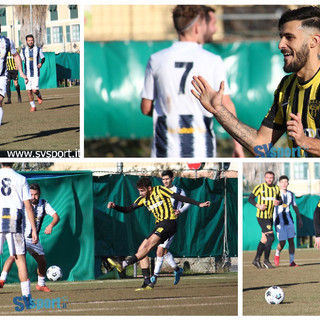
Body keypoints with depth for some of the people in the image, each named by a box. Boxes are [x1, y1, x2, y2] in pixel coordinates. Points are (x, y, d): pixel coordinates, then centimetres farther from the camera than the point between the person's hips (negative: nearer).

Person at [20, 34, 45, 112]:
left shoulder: (38, 49, 1)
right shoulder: (23, 50, 6)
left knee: (34, 90, -13)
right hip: (27, 74, 2)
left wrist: (41, 63, -10)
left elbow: (43, 58, 11)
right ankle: (33, 106, 11)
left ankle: (39, 95, 22)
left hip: (35, 73, -2)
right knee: (29, 91, -1)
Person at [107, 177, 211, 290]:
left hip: (169, 222, -9)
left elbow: (179, 197, -7)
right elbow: (128, 209, 14)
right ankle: (147, 283, -3)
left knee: (148, 245, -24)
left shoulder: (159, 190, -4)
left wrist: (199, 204, -10)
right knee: (141, 250, -1)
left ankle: (123, 265, -35)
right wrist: (115, 207, -4)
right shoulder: (143, 199, 15)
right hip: (159, 225, 9)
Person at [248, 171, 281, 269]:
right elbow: (250, 198, -4)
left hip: (270, 217, 6)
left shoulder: (276, 188, 8)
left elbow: (280, 199, 17)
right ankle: (266, 260, -6)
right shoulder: (260, 187, -8)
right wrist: (258, 205, -21)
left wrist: (278, 202, -8)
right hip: (262, 216, -6)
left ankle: (256, 259, 21)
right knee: (270, 237, -14)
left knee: (264, 239, 11)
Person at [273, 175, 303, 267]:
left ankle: (292, 261, 1)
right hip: (279, 220, -4)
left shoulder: (291, 194, 10)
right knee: (282, 241, -7)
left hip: (289, 220, 4)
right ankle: (277, 254, 23)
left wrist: (300, 219, 19)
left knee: (291, 240, -2)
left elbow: (295, 207, 20)